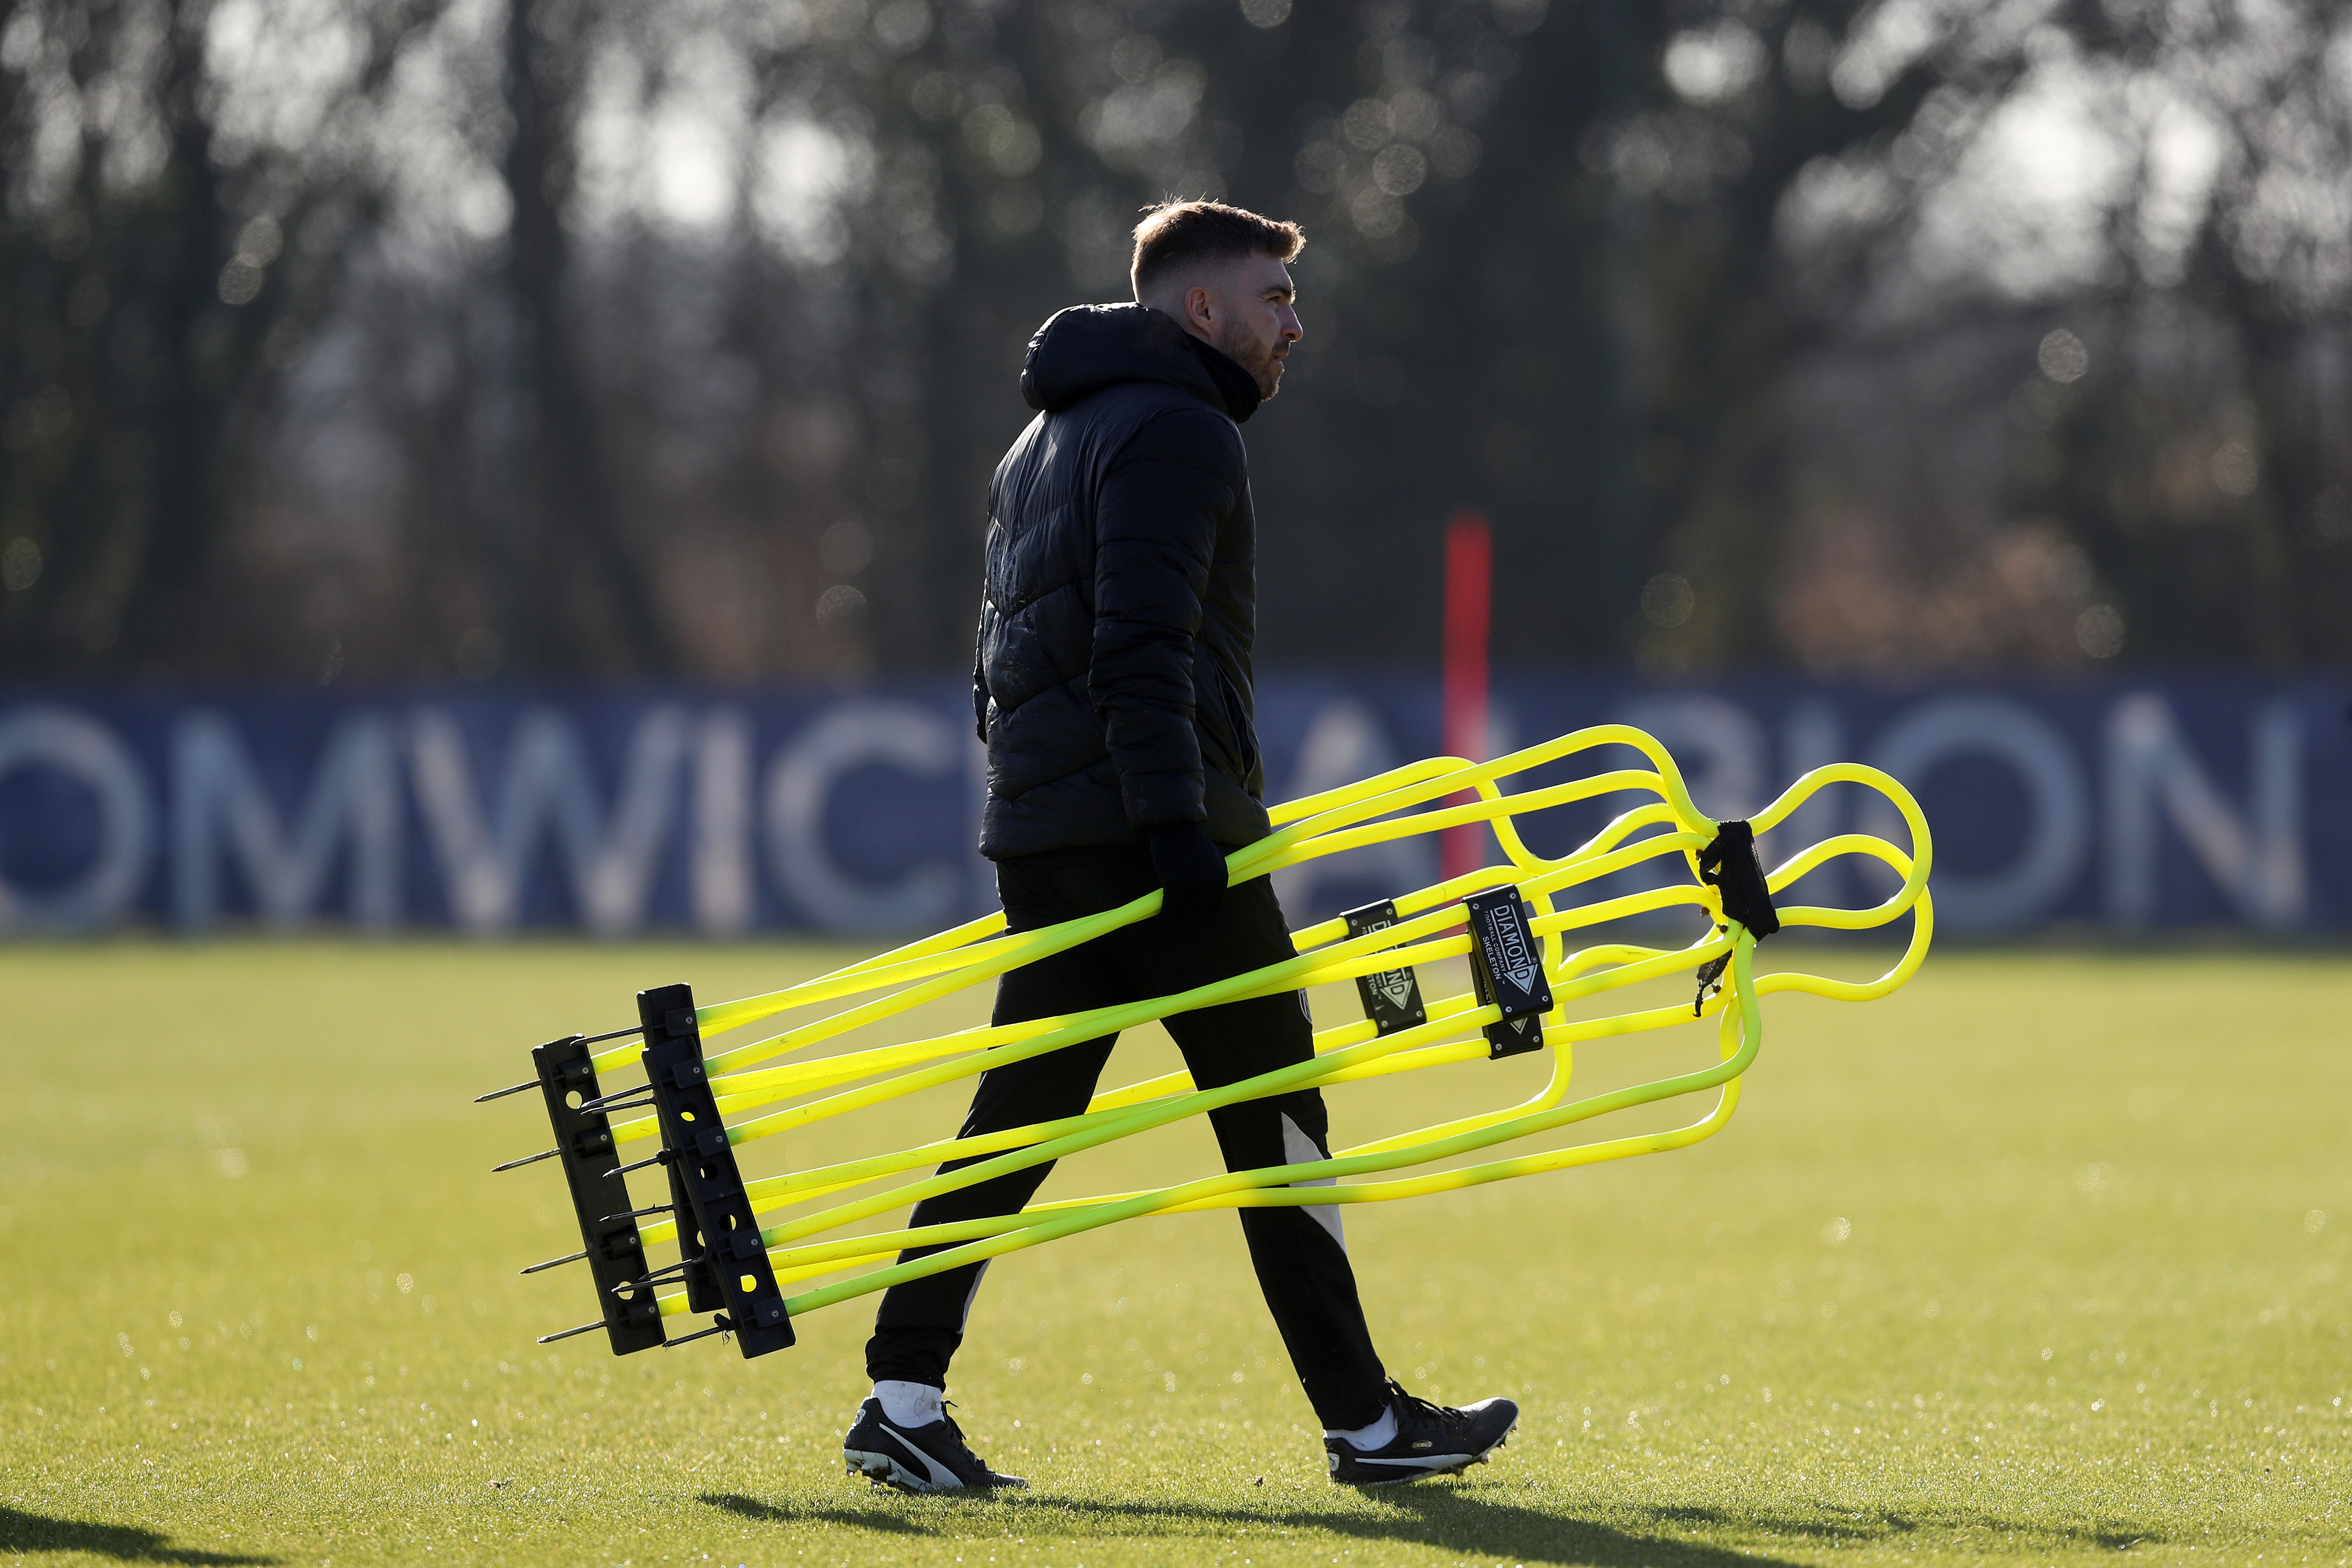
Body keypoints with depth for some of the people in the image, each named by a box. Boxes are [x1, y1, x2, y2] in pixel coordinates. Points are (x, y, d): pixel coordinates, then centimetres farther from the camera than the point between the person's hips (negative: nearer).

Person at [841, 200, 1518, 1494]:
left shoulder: (1047, 441, 23)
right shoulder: (1177, 430, -9)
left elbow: (1006, 658, 24)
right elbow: (1144, 649, -20)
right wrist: (1180, 826, -23)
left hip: (1042, 836, 9)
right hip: (1145, 830, -9)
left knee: (1015, 1119, 7)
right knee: (1273, 1116, -2)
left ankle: (905, 1399, -1)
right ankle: (1365, 1423, 3)